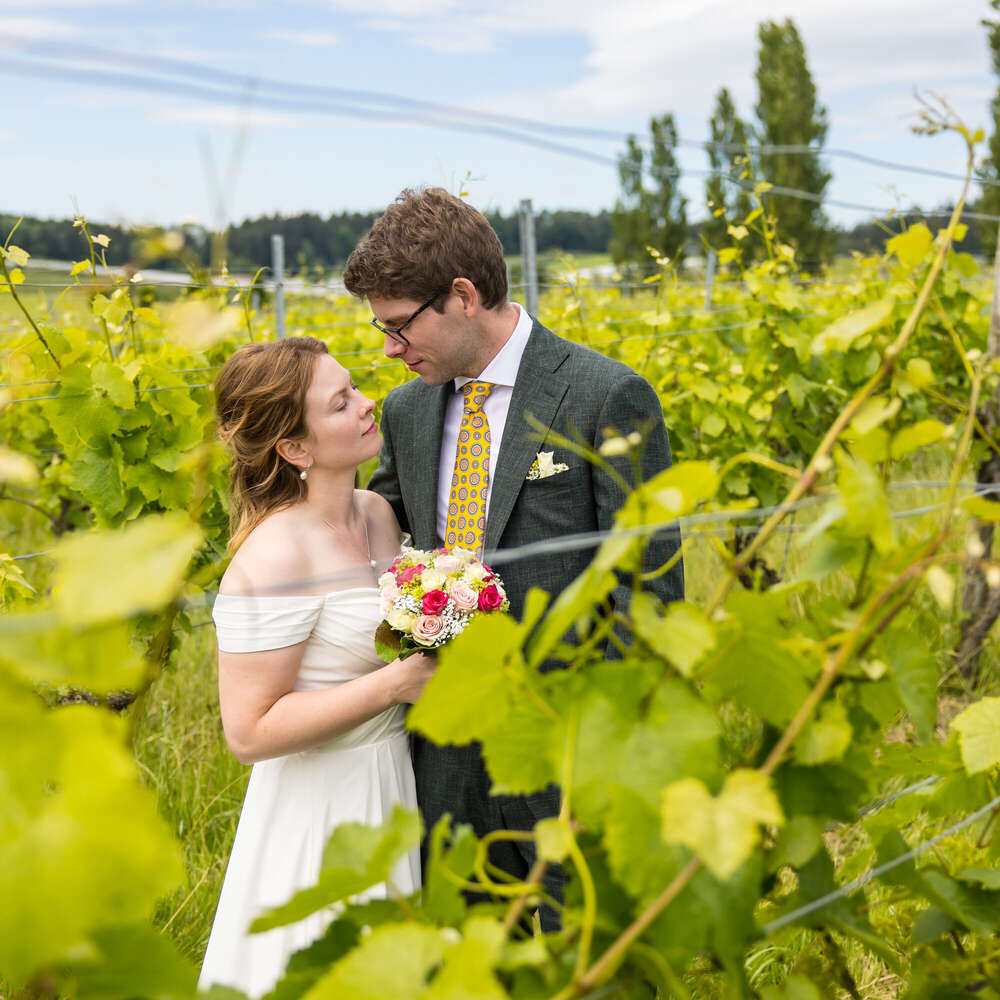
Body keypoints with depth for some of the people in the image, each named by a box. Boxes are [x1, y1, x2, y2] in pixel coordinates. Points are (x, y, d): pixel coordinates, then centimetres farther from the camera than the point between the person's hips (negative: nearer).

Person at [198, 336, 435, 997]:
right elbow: (251, 733, -22)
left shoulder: (378, 511, 2)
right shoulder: (274, 557, -22)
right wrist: (395, 683, -22)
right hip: (324, 804, -7)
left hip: (399, 785, 8)